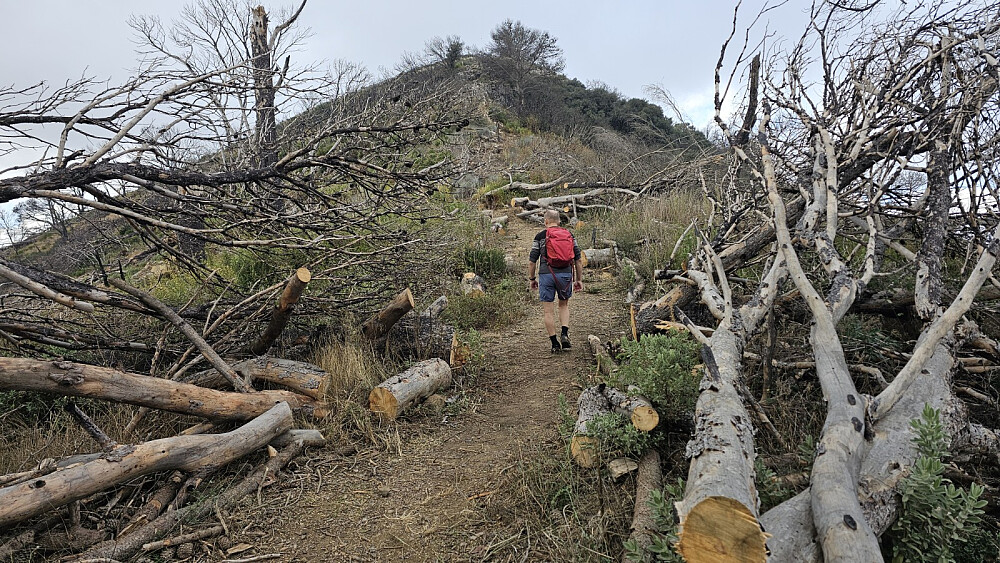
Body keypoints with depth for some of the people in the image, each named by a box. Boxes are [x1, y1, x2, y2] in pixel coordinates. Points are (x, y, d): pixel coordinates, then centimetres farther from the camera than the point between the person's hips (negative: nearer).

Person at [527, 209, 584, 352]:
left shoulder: (540, 237, 1)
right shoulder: (569, 236, 8)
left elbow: (532, 260, 1)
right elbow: (578, 259, 7)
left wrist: (532, 278, 13)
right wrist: (579, 279, 13)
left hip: (546, 275, -2)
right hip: (566, 274, 3)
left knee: (549, 311, 6)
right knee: (564, 305, 22)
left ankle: (555, 343, 7)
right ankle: (565, 334, 3)